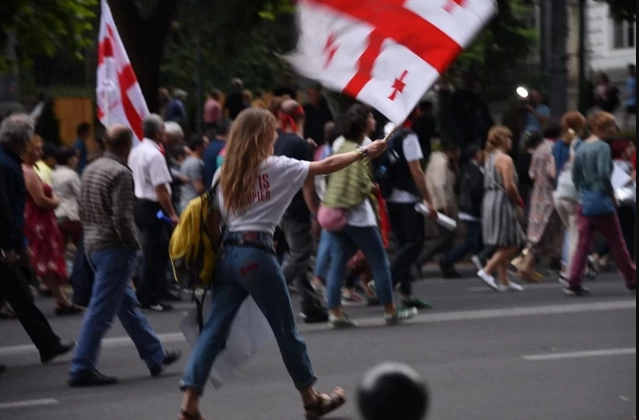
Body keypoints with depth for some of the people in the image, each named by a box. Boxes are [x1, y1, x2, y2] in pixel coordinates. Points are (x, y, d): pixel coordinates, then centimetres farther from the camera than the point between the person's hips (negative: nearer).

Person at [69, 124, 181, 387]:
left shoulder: (91, 170, 10)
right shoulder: (120, 173, -17)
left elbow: (84, 211, 15)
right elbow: (122, 218, -22)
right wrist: (134, 243, -8)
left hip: (92, 245, 10)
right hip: (114, 248, -10)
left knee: (127, 304, 18)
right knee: (101, 311, -5)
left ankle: (155, 356, 29)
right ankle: (82, 370, -4)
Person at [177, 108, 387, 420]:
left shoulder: (226, 172, 13)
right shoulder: (275, 168, -2)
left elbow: (214, 219, 10)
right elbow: (325, 167, 0)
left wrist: (212, 257, 16)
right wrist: (364, 152, 10)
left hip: (228, 255, 5)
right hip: (257, 255, -5)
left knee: (214, 331, 2)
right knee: (287, 332, 9)